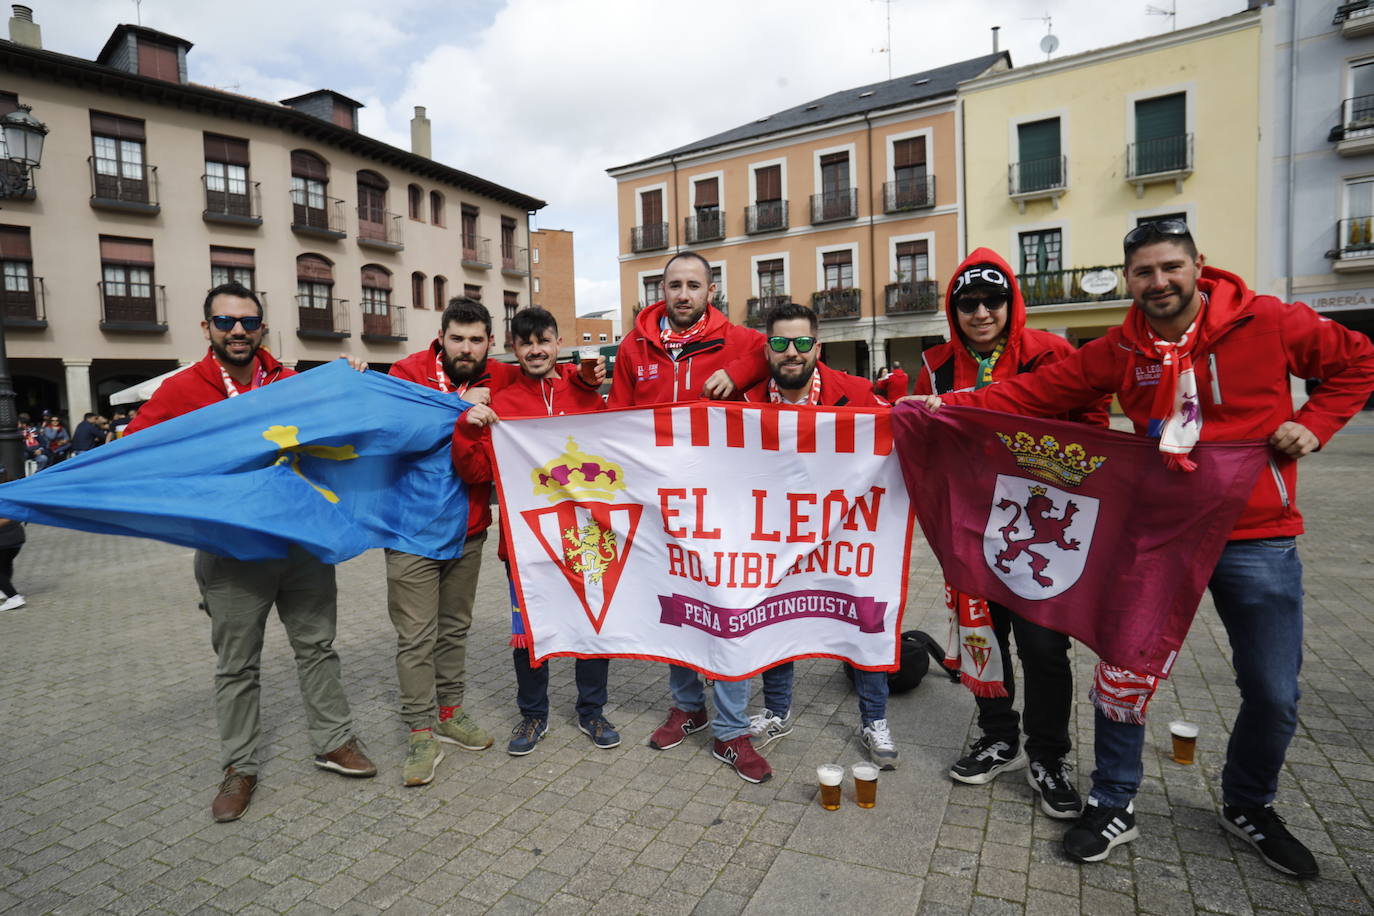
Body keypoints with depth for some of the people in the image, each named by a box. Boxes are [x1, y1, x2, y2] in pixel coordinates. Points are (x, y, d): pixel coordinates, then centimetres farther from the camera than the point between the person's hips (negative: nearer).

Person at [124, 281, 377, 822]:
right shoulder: (182, 390, -3)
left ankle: (334, 742, 27)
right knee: (236, 665, 9)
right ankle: (239, 768, 25)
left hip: (303, 541, 3)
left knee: (317, 645, 12)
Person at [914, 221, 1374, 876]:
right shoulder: (1121, 351, -1)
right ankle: (1113, 806, 26)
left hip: (1258, 540, 0)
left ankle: (1248, 808, 39)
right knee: (1123, 672, 5)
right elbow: (1035, 393, -4)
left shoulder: (1270, 323, -7)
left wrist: (1313, 424, -6)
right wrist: (953, 405, -13)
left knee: (1273, 695, 10)